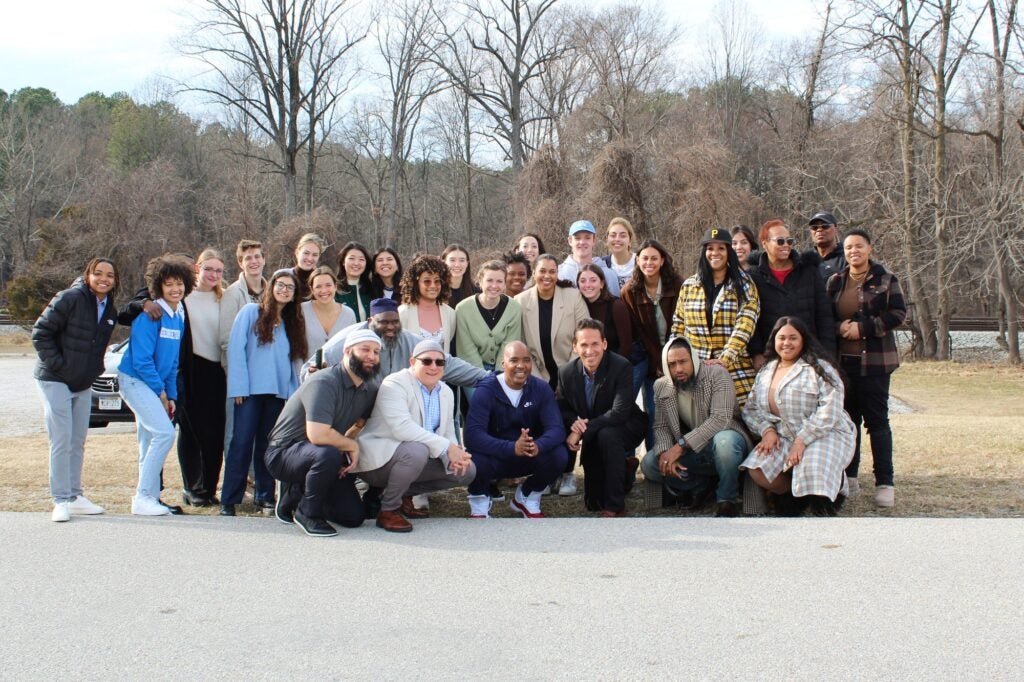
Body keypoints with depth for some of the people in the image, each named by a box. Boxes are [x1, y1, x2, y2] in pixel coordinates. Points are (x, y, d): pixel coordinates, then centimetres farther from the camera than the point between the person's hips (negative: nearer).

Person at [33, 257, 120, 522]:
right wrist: (56, 363, -16)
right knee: (61, 441, -8)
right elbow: (40, 333, -14)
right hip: (55, 381, -7)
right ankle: (61, 500, -2)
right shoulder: (69, 299, -15)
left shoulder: (110, 310, 6)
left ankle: (75, 496, 21)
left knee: (78, 441, 11)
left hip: (83, 384, 7)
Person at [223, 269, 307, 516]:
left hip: (280, 392, 4)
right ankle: (229, 499, -3)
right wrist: (239, 387, -13)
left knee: (269, 444, 9)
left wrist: (295, 389, 0)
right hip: (251, 390, -4)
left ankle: (264, 495, 17)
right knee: (242, 442, -6)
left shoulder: (292, 322, 16)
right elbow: (236, 349, -6)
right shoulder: (251, 312, 1)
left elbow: (293, 359, 13)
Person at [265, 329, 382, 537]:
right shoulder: (324, 383, -24)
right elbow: (318, 434, -35)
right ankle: (308, 513, -15)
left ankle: (297, 492, 18)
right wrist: (352, 446, -18)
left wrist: (349, 451, -4)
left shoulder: (370, 391, 1)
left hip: (320, 457, 8)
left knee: (354, 517, -2)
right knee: (328, 454, -39)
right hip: (283, 453, -8)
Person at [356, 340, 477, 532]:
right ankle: (388, 509, -15)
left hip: (418, 457, 8)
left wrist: (455, 455, -19)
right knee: (416, 451, -37)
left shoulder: (446, 392, 8)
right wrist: (446, 447, -35)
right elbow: (402, 428, -31)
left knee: (467, 470, -4)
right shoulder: (394, 384, -17)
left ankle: (404, 494, 5)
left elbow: (448, 434, 6)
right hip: (378, 458, -8)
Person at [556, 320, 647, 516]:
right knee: (594, 504, 6)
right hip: (593, 437, 5)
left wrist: (582, 431, -35)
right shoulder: (566, 371, -10)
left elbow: (619, 413, -33)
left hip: (626, 428, -5)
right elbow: (561, 409, 0)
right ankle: (625, 470, 36)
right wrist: (573, 422, -24)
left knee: (607, 435, -40)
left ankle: (615, 506, -26)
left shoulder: (622, 367, -25)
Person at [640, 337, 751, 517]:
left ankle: (726, 500, -14)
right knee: (649, 464, -17)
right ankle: (702, 485, 5)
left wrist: (680, 446, -32)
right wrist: (665, 453, -24)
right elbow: (661, 427, 0)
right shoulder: (661, 386, 0)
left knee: (723, 441, -40)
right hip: (691, 450, 5)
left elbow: (720, 418, -27)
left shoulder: (717, 374, -16)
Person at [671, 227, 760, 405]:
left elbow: (744, 326, -7)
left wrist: (725, 359, -19)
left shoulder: (744, 285, 4)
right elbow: (678, 325, 14)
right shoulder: (689, 285, 12)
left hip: (735, 369, -2)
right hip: (694, 370, 2)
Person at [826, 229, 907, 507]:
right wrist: (838, 328, -7)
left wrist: (863, 327, -15)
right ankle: (849, 476, 19)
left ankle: (885, 483, 0)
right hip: (842, 360, 4)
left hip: (874, 361, -4)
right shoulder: (835, 281, 11)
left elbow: (898, 314, -7)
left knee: (877, 420, -4)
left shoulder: (886, 279, 0)